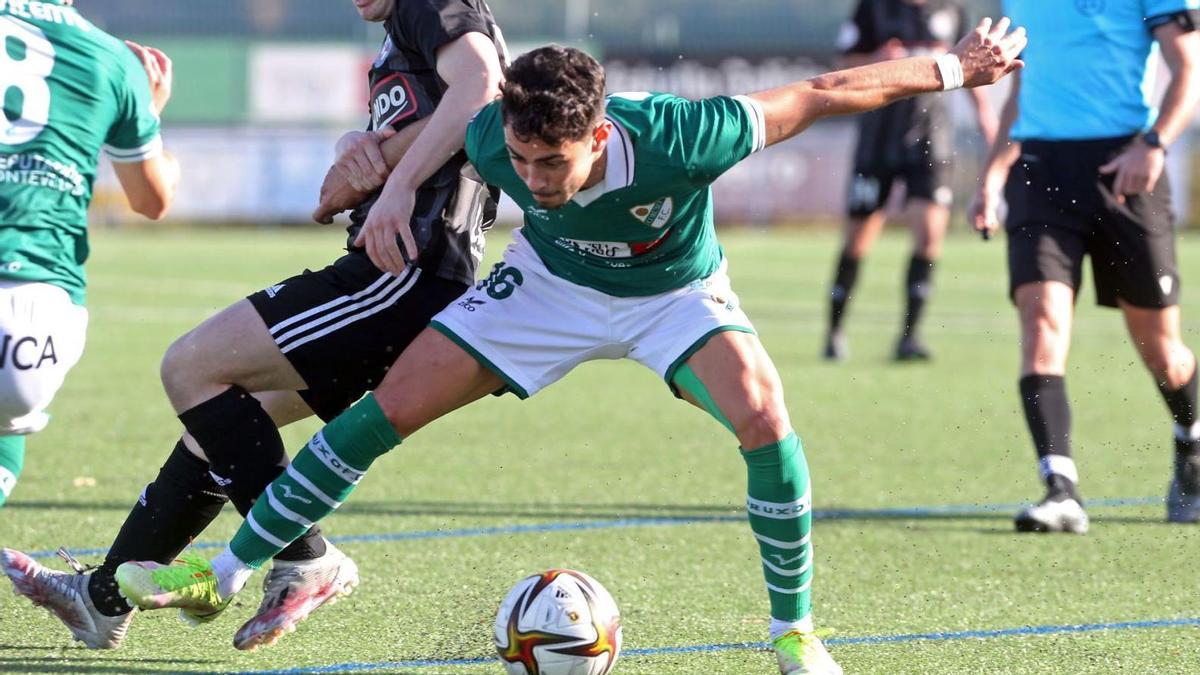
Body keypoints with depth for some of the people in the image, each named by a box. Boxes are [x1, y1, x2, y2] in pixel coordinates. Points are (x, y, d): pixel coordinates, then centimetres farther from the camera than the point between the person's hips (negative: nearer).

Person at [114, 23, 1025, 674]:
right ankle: (224, 575, 3)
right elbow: (435, 127, -3)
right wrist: (389, 195, 3)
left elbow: (816, 96, -29)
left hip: (675, 292, -2)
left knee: (764, 417, -29)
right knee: (392, 404, -8)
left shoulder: (676, 142, -41)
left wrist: (954, 70, -22)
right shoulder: (494, 141, -32)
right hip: (551, 283, 2)